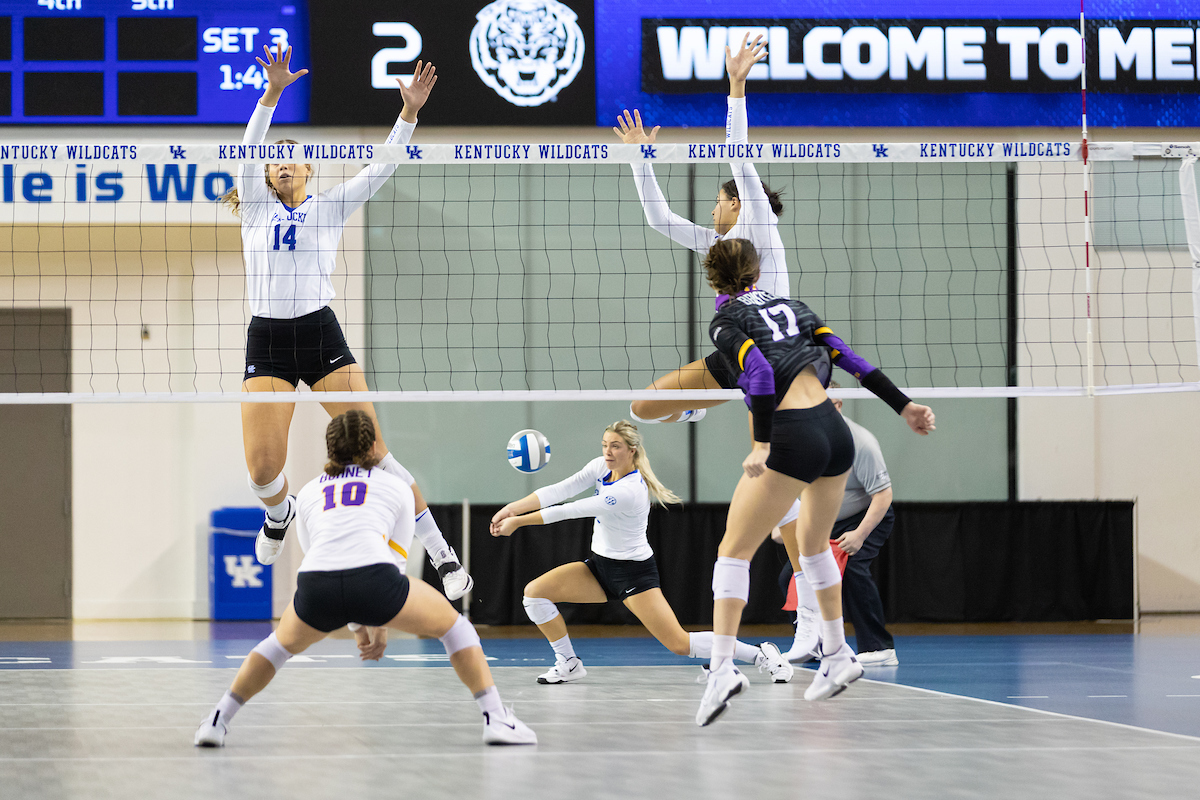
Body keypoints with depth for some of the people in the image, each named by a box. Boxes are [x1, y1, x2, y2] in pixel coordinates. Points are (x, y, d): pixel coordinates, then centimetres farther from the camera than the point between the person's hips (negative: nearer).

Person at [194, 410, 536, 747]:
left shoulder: (308, 493, 32)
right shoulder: (397, 487, 26)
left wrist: (359, 627, 44)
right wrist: (379, 626, 33)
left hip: (315, 584, 2)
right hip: (373, 580, -2)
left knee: (282, 642, 34)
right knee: (454, 626, 22)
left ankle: (216, 722, 29)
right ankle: (496, 719, 11)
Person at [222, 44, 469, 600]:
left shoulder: (330, 206, 11)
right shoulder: (255, 208, 10)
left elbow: (381, 168, 1)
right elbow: (248, 148, -5)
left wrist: (409, 113, -13)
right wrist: (273, 92, -20)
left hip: (322, 334, -1)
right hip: (266, 340, 1)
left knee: (370, 449, -8)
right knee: (262, 467, -9)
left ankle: (442, 554, -2)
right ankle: (279, 512, 28)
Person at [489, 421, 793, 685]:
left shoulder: (629, 492, -29)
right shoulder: (601, 467, -4)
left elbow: (571, 511, -27)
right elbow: (560, 491, -10)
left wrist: (518, 521, -23)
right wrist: (513, 508, -24)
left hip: (633, 571, -8)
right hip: (600, 565, 8)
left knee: (680, 644, -15)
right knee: (534, 592, -9)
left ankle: (761, 655, 1)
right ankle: (568, 664, 6)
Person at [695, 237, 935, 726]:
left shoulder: (725, 322, 2)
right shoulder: (790, 305, 19)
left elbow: (760, 371, -16)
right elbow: (845, 356, 13)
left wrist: (761, 445, -20)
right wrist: (903, 406, 13)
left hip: (793, 439, -6)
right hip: (836, 431, 6)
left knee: (734, 551, -1)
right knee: (814, 544, 28)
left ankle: (722, 667, -16)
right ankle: (838, 655, 34)